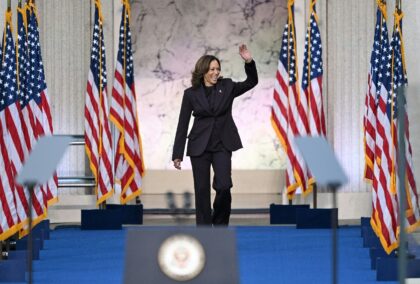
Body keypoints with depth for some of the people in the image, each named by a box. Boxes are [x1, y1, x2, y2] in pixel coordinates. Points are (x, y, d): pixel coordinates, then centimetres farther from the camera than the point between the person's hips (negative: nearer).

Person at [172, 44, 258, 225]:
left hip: (222, 145, 0)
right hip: (199, 147, 0)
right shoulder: (191, 94, 1)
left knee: (224, 186, -13)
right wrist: (177, 154, -1)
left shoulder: (227, 87, 4)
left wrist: (249, 62, -19)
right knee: (202, 190, 1)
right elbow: (182, 125, 2)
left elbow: (252, 82, -1)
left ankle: (220, 223, 11)